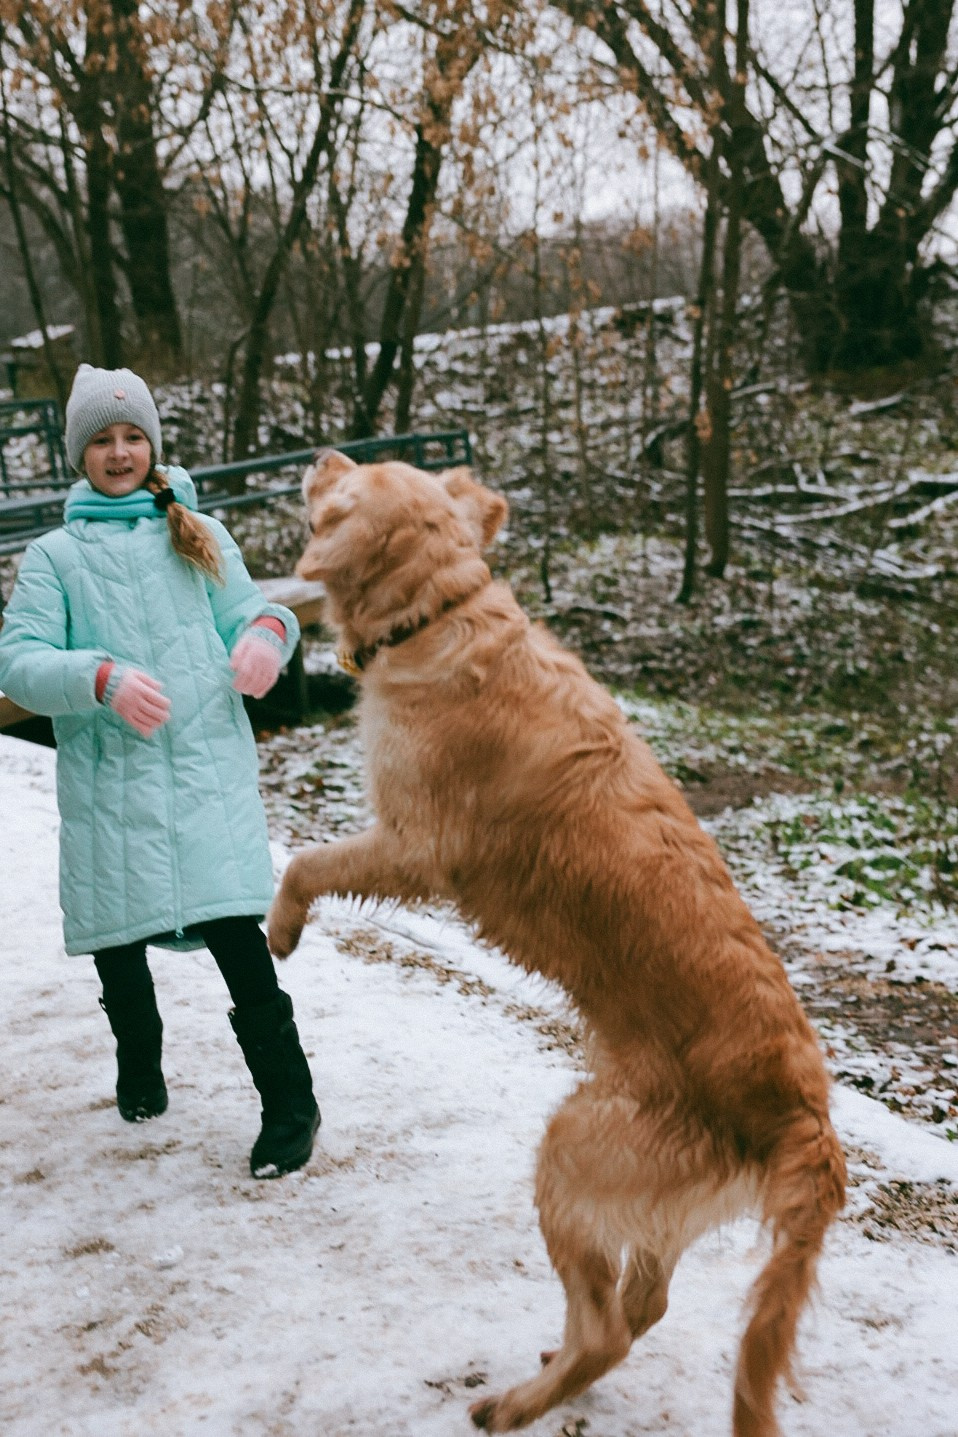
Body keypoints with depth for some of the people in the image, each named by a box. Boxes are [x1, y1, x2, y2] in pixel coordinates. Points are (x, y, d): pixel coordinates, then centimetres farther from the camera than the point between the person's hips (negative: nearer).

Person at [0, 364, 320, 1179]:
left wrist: (266, 633, -17)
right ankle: (140, 1071, 39)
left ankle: (289, 1103, 1)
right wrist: (101, 680, -22)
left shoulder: (198, 536, 14)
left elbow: (244, 612, 8)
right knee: (117, 943, 11)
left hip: (208, 770, -1)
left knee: (235, 933, -12)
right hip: (108, 782, 1)